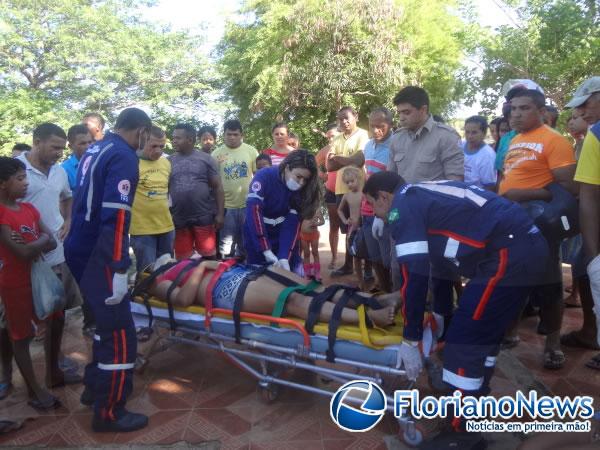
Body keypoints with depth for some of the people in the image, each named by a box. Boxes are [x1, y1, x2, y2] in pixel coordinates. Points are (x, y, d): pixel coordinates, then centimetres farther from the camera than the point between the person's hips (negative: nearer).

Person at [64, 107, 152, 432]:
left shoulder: (95, 151, 13)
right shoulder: (123, 157, -15)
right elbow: (115, 216, -24)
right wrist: (119, 269, -24)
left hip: (80, 250, 10)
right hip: (97, 257, -10)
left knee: (105, 322, 22)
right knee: (119, 334, -1)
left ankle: (94, 387, 35)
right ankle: (108, 413, 11)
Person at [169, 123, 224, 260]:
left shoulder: (206, 159, 1)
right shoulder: (169, 161, 8)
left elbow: (217, 187, 0)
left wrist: (220, 214, -7)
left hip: (204, 218, -2)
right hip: (178, 220, 3)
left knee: (209, 257, 4)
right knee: (182, 260, 9)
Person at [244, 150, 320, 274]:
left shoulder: (301, 190, -11)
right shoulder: (264, 177, -21)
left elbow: (292, 223, -17)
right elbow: (253, 211, -31)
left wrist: (284, 257, -30)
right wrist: (266, 250, -37)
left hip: (282, 237, 3)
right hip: (256, 235, -2)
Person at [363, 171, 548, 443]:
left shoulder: (402, 207, -5)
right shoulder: (423, 195, 22)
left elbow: (416, 275, -12)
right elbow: (438, 259, 28)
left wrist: (410, 339, -4)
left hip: (508, 253, -10)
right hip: (527, 243, 10)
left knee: (463, 341, -2)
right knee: (484, 332, 22)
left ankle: (463, 431, 10)